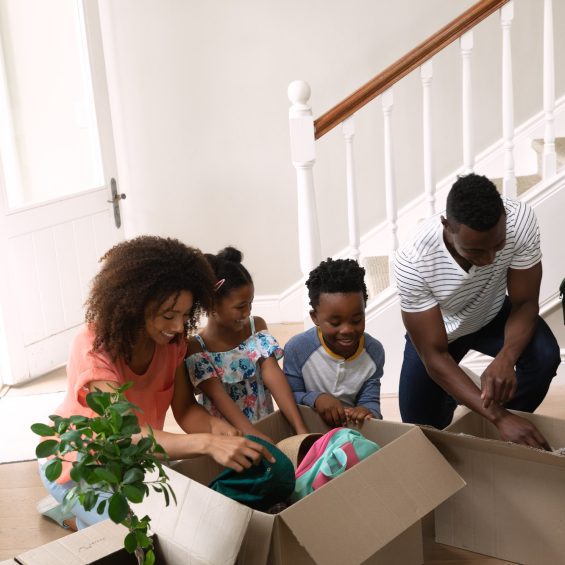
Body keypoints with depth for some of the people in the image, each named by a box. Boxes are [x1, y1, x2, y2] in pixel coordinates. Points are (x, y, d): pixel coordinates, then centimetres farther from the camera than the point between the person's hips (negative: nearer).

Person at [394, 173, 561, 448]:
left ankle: (511, 428, 0)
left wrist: (506, 358, -45)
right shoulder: (413, 263, -40)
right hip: (435, 331, -1)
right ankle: (449, 394, 33)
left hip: (492, 316, 1)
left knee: (545, 356, -28)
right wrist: (498, 415, -43)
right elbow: (434, 357, -34)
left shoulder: (520, 220, -35)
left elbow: (525, 304, -24)